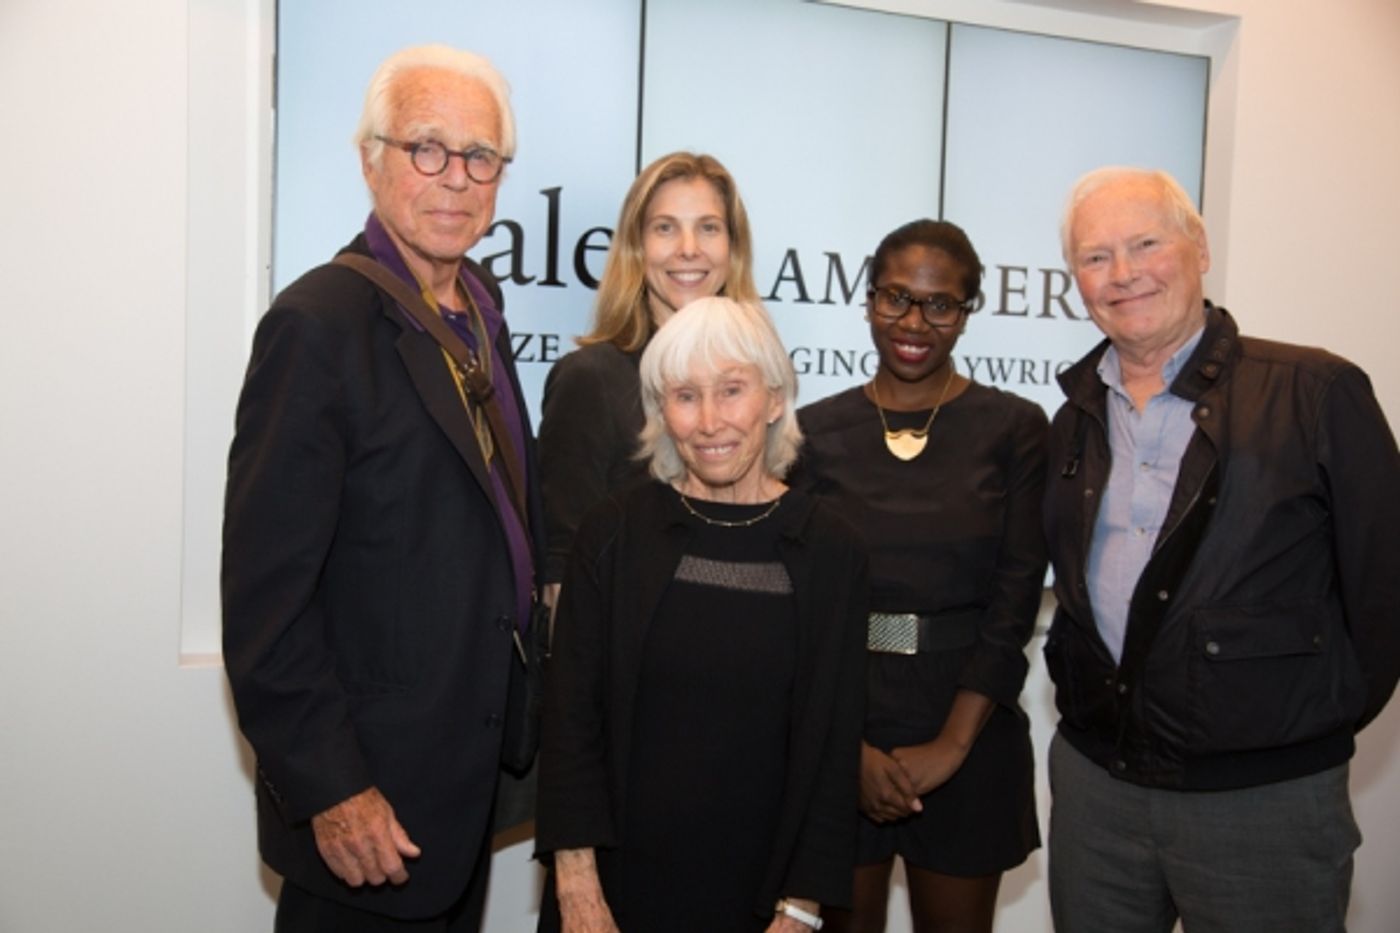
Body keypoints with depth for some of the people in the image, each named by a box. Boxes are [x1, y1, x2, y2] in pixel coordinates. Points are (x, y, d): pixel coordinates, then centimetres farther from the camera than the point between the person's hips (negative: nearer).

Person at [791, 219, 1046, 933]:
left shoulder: (1014, 428, -1)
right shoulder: (816, 432, 1)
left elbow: (1015, 600, -5)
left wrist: (951, 744, -11)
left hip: (969, 734, 0)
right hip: (837, 729, 1)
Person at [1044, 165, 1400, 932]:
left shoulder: (1317, 392, -9)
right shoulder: (1075, 416, 7)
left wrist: (1322, 719, -2)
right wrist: (1080, 690, 6)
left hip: (1263, 800, -4)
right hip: (1092, 783, 5)